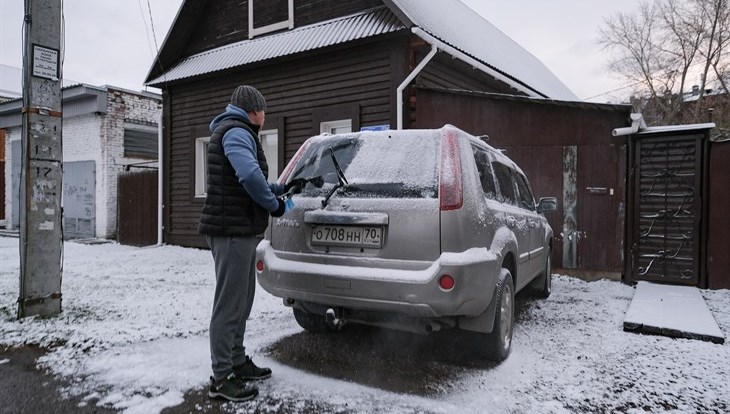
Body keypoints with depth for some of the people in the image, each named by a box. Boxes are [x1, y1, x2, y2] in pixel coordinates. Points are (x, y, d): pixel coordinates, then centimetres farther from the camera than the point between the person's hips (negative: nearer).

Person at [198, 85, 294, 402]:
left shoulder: (235, 131, 22)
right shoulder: (236, 131, -12)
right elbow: (250, 174, -29)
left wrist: (276, 189, 29)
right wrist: (274, 204, -15)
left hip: (239, 229, 11)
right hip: (232, 230, -11)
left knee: (241, 301, 18)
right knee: (229, 304, -4)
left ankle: (237, 362, 30)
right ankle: (221, 379, 6)